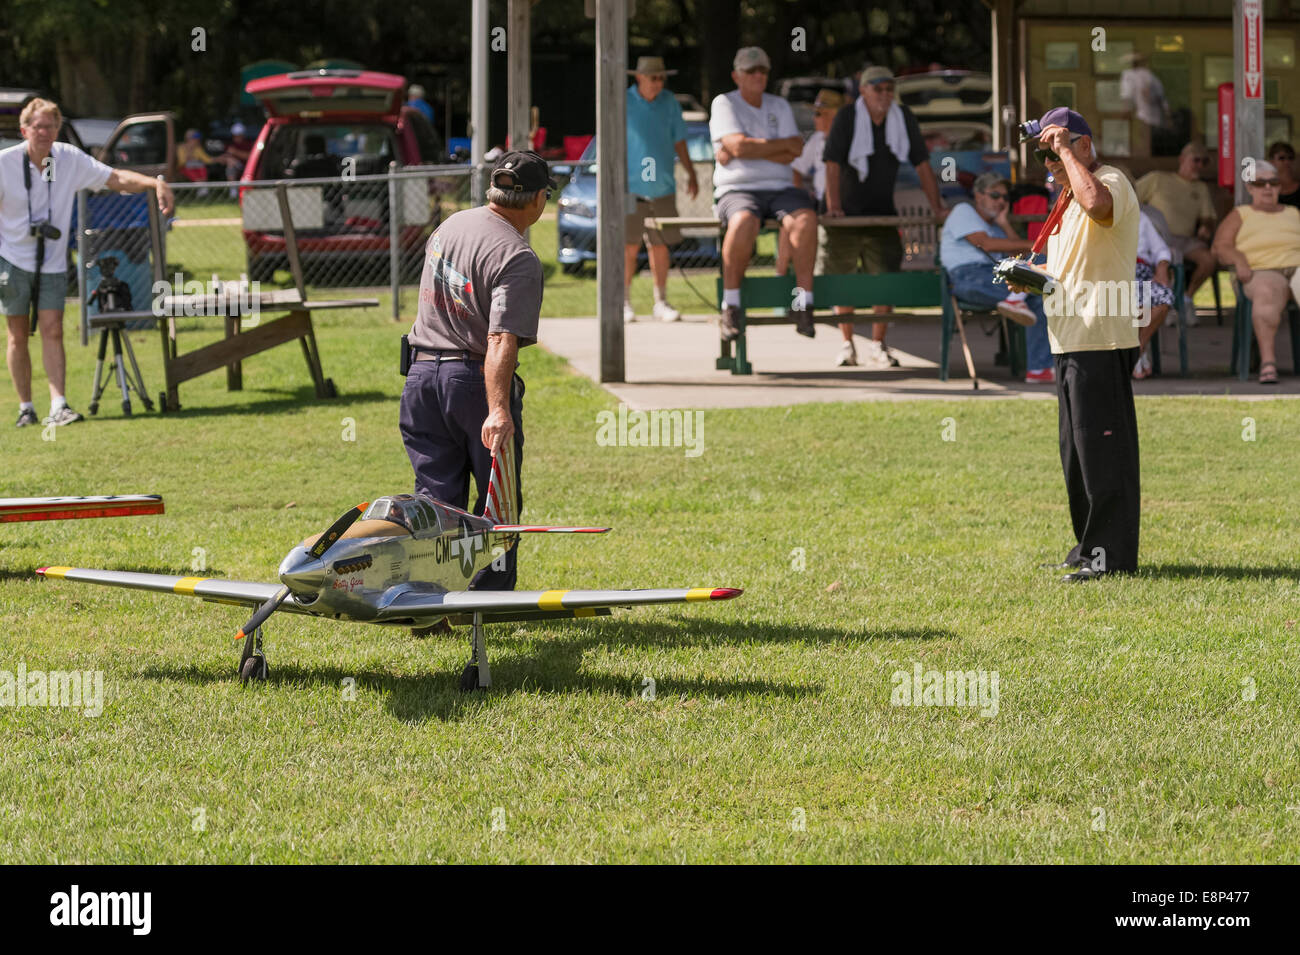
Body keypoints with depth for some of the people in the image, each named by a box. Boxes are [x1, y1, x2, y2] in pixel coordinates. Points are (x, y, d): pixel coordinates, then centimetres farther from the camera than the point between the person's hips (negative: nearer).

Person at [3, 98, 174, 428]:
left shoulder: (70, 159, -3)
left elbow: (116, 178, -3)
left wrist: (155, 183, -19)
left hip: (53, 264, 1)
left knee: (52, 331, -9)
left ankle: (58, 405, -15)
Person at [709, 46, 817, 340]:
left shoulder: (779, 106, 17)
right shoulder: (724, 104, 5)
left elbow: (794, 153, 2)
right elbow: (738, 145, -12)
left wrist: (750, 149, -7)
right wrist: (783, 145, -1)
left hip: (780, 188, 3)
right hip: (737, 190, -3)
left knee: (805, 217, -31)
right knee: (744, 222, -39)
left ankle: (804, 303, -27)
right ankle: (731, 304, -28)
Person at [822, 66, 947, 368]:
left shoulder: (903, 118, 0)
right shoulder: (847, 117, -12)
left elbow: (922, 164, 3)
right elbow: (833, 162, -18)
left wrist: (937, 207, -2)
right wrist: (833, 206, -27)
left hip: (882, 214, 2)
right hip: (846, 213, -2)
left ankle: (878, 344, 3)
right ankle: (847, 343, 16)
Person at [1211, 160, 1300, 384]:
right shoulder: (1240, 215, 27)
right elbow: (1221, 246, 14)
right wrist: (1238, 260, -7)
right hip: (1263, 271, -2)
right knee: (1267, 292, -40)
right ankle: (1267, 361, -50)